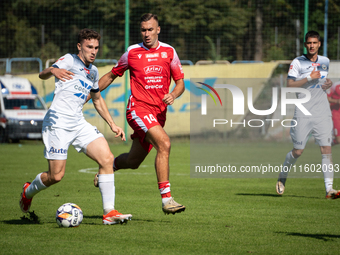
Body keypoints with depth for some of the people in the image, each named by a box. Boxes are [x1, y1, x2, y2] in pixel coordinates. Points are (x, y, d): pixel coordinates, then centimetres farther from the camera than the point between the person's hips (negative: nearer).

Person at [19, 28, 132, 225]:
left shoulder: (93, 72, 18)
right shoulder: (69, 60, -3)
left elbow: (98, 100, 33)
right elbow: (42, 75, -19)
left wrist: (112, 124, 25)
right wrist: (52, 71, -43)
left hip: (79, 123, 7)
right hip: (58, 122, -7)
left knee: (107, 158, -13)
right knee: (56, 176, -8)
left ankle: (109, 212, -13)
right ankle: (28, 191, 25)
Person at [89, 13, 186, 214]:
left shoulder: (169, 52, 7)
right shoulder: (132, 52, 2)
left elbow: (180, 83, 10)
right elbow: (111, 76, 16)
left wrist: (173, 95, -12)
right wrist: (87, 95, 14)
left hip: (159, 113, 4)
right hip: (138, 108, -4)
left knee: (133, 162, 12)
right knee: (164, 143, -28)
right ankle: (166, 199, -29)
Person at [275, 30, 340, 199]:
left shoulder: (325, 62, 12)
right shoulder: (297, 62, -2)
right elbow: (290, 84, -10)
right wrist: (309, 78, -18)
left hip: (322, 113, 3)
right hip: (303, 113, -3)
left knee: (326, 149, -8)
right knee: (298, 151, 1)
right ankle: (282, 177, 27)